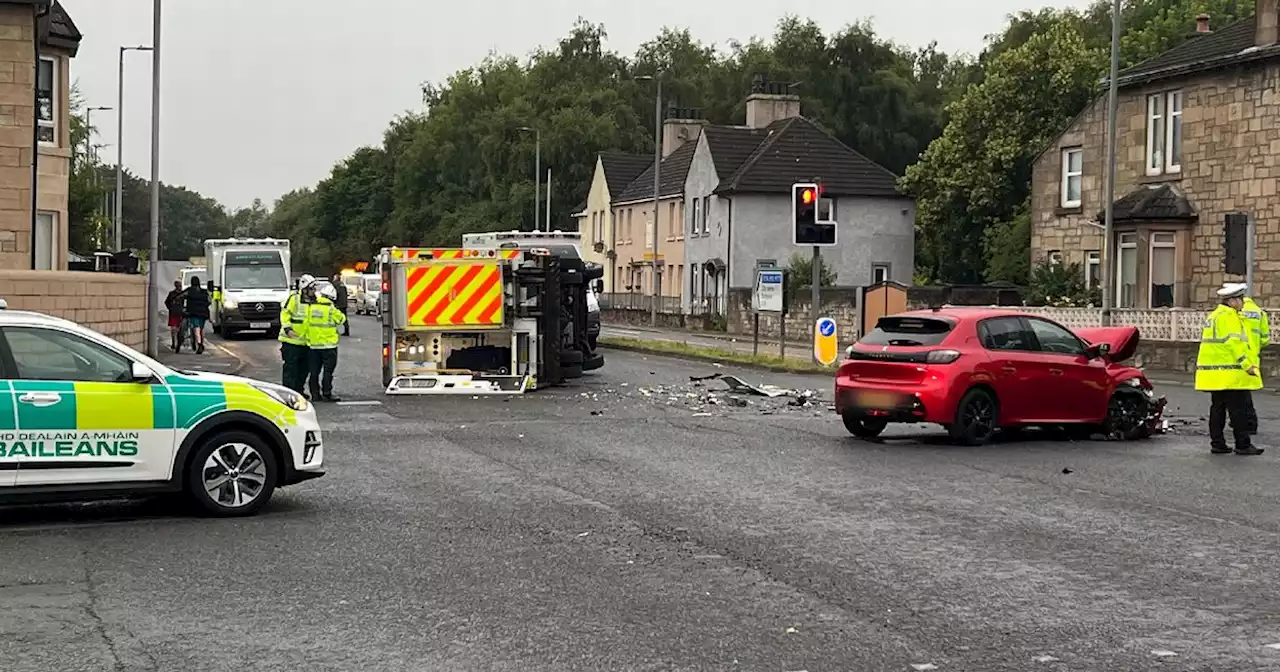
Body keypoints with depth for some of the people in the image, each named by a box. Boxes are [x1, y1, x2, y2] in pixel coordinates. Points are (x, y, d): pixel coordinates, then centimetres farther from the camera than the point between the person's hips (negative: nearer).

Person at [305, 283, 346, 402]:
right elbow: (341, 319, 2)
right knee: (328, 370, 0)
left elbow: (307, 322, 11)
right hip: (328, 344, -5)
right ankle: (326, 394, -2)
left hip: (313, 344, 5)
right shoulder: (331, 309, -11)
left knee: (315, 370, 10)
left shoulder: (311, 307, 3)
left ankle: (315, 394, 13)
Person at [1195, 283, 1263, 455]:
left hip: (1215, 374, 10)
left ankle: (1217, 444, 12)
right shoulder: (1229, 316, -13)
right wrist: (1248, 365, -17)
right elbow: (1234, 343, -19)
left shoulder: (1214, 315, 18)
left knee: (1218, 408, 10)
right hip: (1230, 375, -10)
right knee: (1239, 410, -5)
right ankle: (1243, 445, -3)